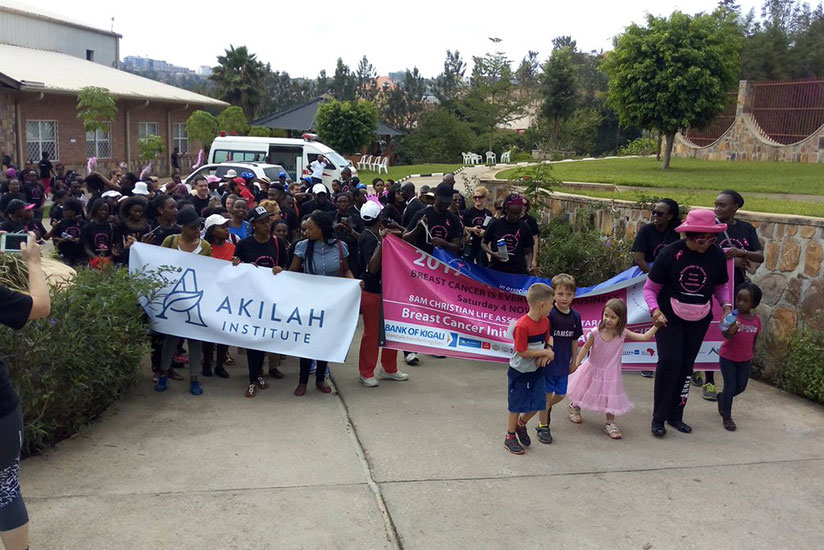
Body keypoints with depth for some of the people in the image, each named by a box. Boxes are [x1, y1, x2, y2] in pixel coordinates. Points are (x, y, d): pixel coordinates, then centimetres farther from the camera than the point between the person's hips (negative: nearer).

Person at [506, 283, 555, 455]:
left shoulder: (545, 321, -4)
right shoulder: (522, 326, -28)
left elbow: (548, 339, 9)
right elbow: (522, 352, -25)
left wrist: (547, 354, -13)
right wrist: (546, 352, -18)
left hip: (536, 371, 7)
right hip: (519, 372, -7)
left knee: (538, 404, 11)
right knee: (516, 406, 7)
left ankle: (521, 423, 39)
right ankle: (510, 437, 26)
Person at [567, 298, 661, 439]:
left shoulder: (623, 333, -17)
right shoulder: (596, 332, -22)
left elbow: (644, 337, -15)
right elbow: (586, 347, -11)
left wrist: (656, 325, -22)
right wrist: (577, 362, -15)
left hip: (610, 373, 1)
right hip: (593, 370, 0)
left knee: (611, 398, 1)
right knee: (585, 392, 19)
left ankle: (610, 423, 19)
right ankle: (574, 407, 47)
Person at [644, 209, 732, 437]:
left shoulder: (716, 255, -7)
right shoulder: (670, 253, -16)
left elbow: (720, 286, 10)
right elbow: (650, 288, -9)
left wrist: (726, 304, -9)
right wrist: (655, 310, -25)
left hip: (699, 320, 3)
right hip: (669, 318, -3)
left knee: (686, 366, 8)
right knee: (669, 362, -14)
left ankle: (675, 416, 23)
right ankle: (658, 418, -2)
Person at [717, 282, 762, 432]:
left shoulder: (756, 320, -6)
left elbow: (754, 338, 10)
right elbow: (725, 335, -34)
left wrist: (750, 354, 14)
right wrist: (730, 332, -56)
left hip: (744, 360, 5)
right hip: (728, 358, -5)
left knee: (741, 387, 13)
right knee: (730, 386, -3)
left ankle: (721, 397, 42)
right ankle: (727, 417, 10)